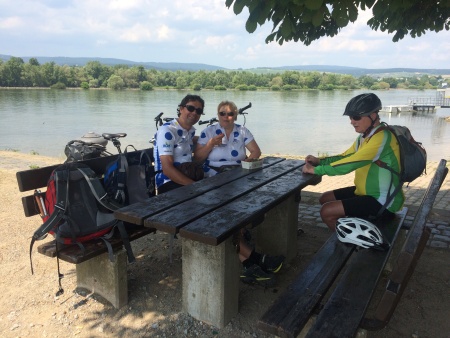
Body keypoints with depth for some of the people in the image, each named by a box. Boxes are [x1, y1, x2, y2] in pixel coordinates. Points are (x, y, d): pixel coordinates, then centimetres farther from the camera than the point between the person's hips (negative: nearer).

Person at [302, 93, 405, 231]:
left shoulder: (382, 138, -24)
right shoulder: (364, 136, 6)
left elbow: (349, 164, -30)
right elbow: (345, 157, 15)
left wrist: (315, 170, -23)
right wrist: (319, 161, -2)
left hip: (383, 201, -10)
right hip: (367, 191, 10)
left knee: (327, 212, -15)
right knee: (325, 199, 13)